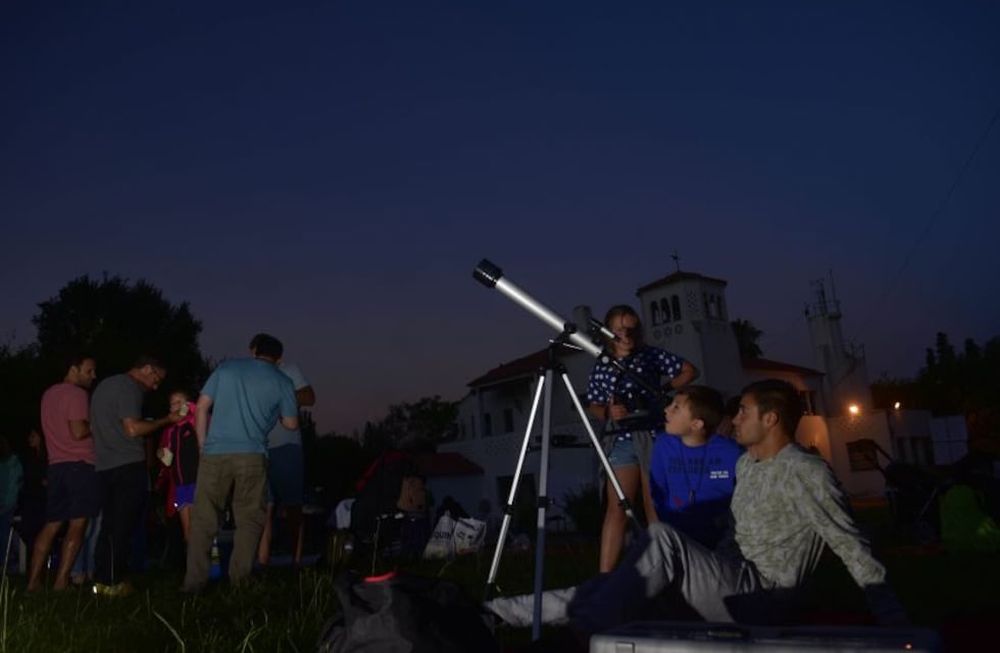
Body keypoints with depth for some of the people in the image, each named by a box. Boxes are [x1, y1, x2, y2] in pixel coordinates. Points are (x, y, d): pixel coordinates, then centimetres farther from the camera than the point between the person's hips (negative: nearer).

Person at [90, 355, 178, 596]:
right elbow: (133, 429, -18)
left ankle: (101, 580, 13)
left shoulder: (104, 385, 20)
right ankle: (114, 582, -2)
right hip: (128, 465, -9)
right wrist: (167, 420, -9)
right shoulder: (129, 388, -10)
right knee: (123, 526, -4)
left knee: (109, 524, 12)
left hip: (105, 466, 9)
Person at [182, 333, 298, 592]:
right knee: (249, 520, 7)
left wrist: (203, 445, 14)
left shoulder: (226, 367, 12)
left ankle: (194, 581, 7)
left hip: (215, 453, 1)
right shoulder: (282, 382, 8)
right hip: (251, 456, -1)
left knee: (203, 520, 8)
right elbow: (291, 424, 14)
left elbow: (201, 408, 9)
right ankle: (239, 581, 3)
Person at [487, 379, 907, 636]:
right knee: (605, 594, -5)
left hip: (759, 601, -8)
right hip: (732, 583, 8)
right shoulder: (746, 463, 13)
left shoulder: (806, 472, -14)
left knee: (663, 540, -28)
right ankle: (507, 613, -3)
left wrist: (895, 623, -15)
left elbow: (851, 544, -15)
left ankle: (584, 635, -21)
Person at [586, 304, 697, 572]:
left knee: (655, 507, 6)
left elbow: (690, 371, 9)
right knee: (616, 508, -4)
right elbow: (593, 407, 10)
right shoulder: (600, 367, 7)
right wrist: (608, 412, -12)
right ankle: (605, 575, -3)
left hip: (652, 437, -1)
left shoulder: (651, 355, 3)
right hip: (621, 441, 1)